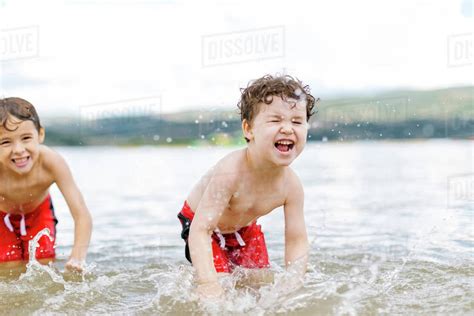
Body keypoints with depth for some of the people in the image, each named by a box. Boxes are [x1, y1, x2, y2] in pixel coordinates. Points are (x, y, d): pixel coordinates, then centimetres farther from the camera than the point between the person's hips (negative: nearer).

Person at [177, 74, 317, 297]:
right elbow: (201, 230, -43)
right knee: (220, 280, -17)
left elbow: (297, 242, -16)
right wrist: (209, 285, -52)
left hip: (245, 228, 5)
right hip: (201, 223, -5)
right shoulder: (231, 172, -41)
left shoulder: (291, 184, -24)